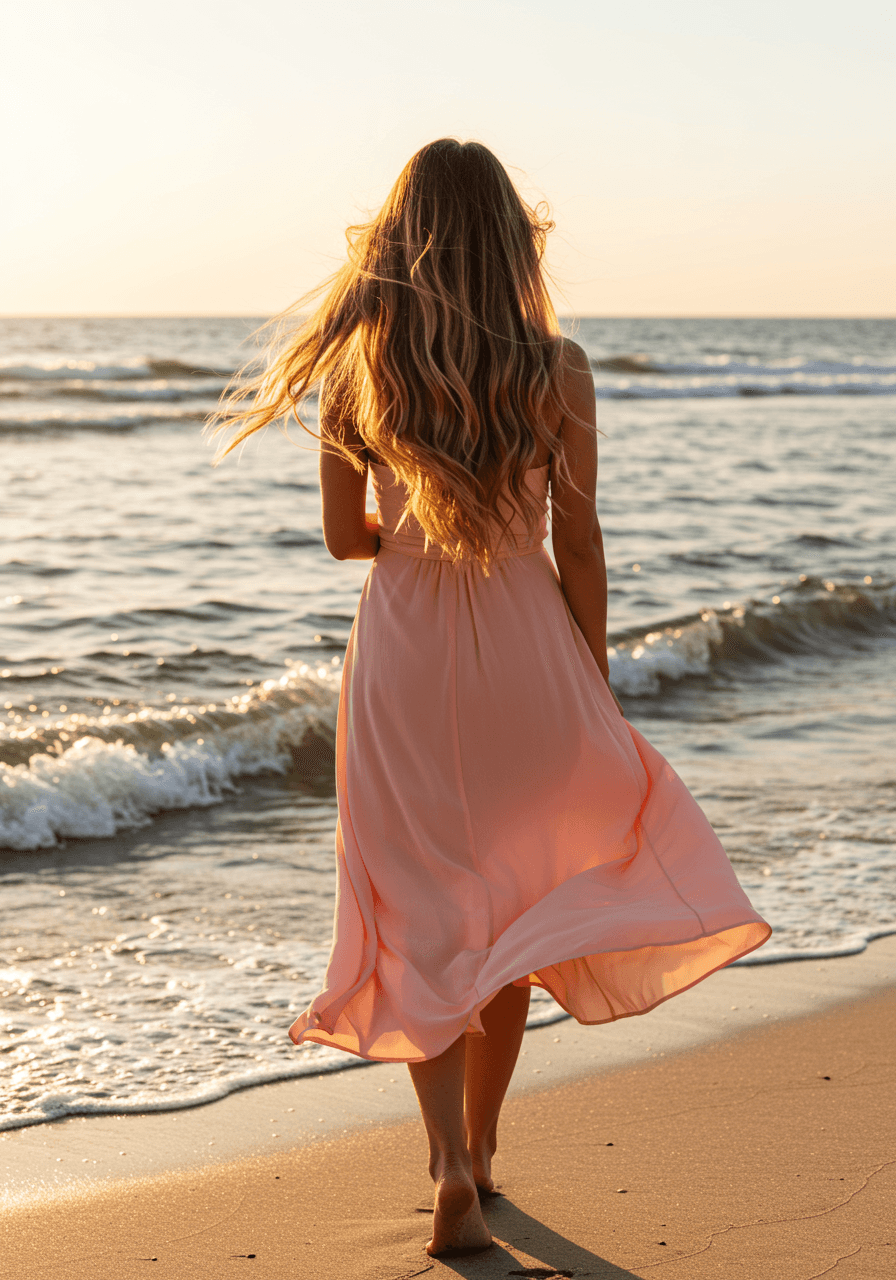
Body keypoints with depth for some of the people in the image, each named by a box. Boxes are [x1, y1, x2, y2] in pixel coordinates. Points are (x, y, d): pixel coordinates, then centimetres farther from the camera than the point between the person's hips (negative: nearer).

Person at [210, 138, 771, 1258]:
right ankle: (478, 1145, 28)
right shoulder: (556, 370, -9)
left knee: (427, 918, 10)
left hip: (402, 659, 0)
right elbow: (578, 548, -5)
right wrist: (596, 688, 5)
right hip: (525, 659, 0)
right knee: (516, 904, 17)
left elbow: (345, 535, -1)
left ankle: (451, 1165, -5)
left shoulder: (354, 364, -6)